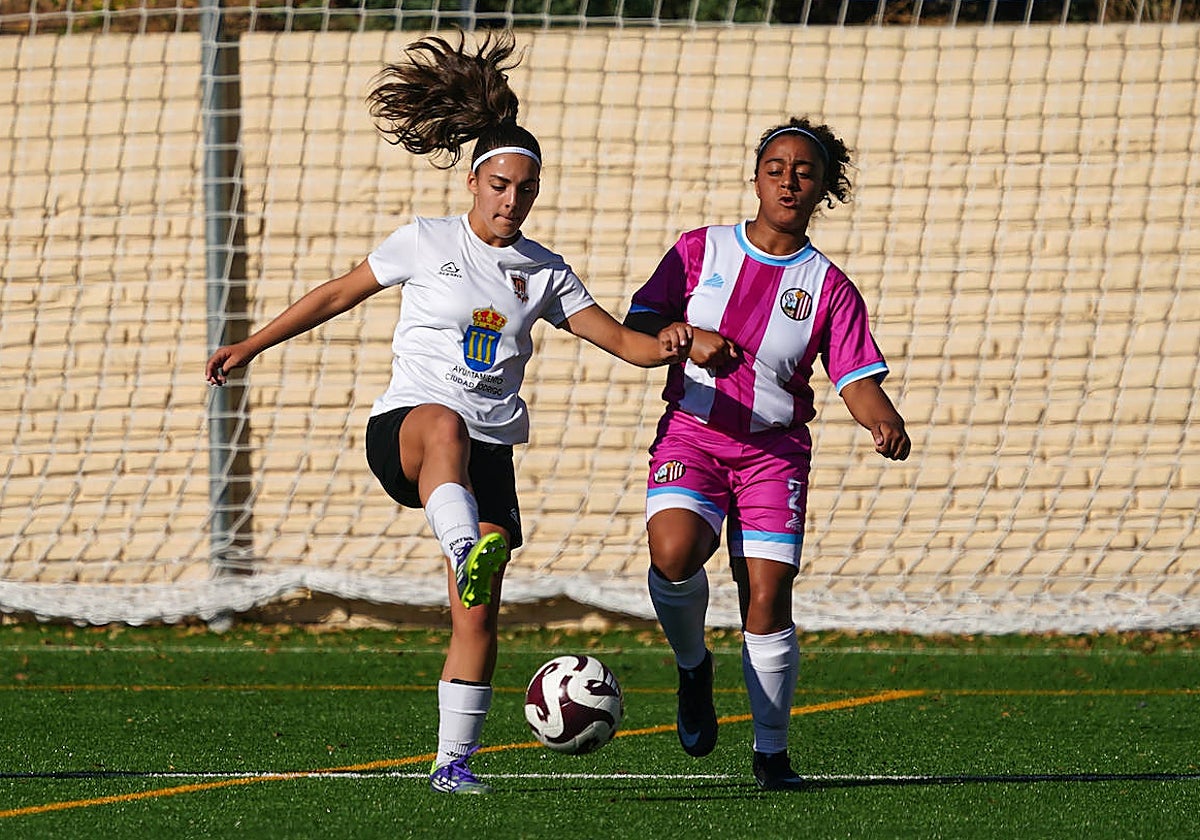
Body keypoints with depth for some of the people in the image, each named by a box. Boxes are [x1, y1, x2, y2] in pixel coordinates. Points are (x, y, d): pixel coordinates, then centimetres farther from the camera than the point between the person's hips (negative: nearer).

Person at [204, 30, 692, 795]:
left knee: (478, 616, -8)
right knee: (447, 427, -43)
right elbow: (337, 296, 12)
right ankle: (468, 555, -66)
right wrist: (252, 347, 10)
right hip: (403, 427, -3)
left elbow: (622, 341, 7)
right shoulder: (426, 243, 4)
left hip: (489, 451, 3)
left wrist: (666, 347, -15)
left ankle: (454, 760, -1)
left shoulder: (544, 272, 11)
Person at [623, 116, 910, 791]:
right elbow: (639, 323, 8)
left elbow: (858, 381, -1)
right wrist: (688, 337, -13)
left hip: (775, 449, 0)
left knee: (768, 601, -9)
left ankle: (772, 752, 6)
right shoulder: (701, 250, 8)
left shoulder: (829, 287, 5)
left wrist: (886, 424, -22)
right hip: (691, 435, 0)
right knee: (674, 552, -28)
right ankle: (693, 666, 2)